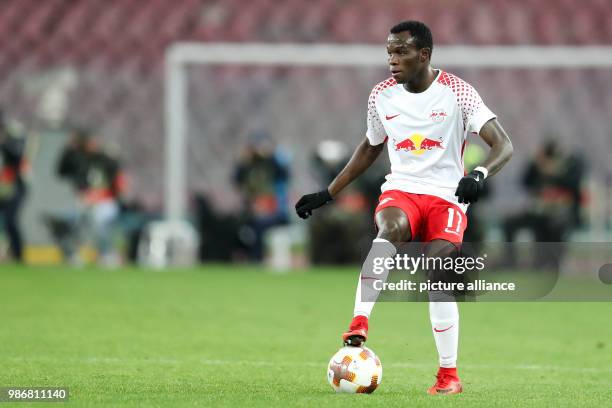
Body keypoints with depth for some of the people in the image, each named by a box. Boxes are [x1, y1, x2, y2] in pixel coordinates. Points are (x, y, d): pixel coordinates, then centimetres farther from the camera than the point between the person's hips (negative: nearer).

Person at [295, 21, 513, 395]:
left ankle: (449, 374, -11)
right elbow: (370, 148, 23)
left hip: (446, 196, -2)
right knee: (391, 228, -34)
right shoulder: (382, 96, 5)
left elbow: (504, 146, -13)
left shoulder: (457, 93, -7)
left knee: (437, 267, -22)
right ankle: (360, 323, -46)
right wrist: (327, 194, 21)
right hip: (401, 190, 2)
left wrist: (479, 175, -34)